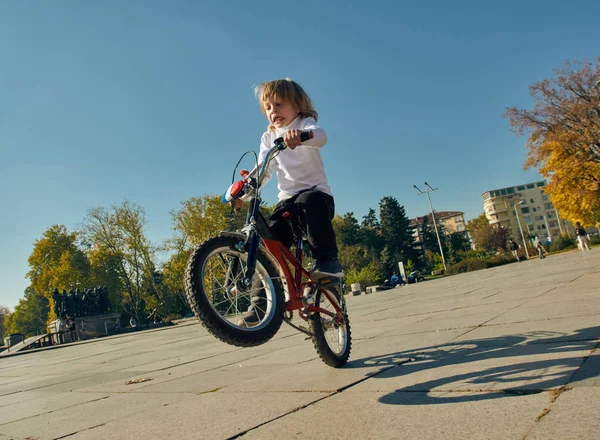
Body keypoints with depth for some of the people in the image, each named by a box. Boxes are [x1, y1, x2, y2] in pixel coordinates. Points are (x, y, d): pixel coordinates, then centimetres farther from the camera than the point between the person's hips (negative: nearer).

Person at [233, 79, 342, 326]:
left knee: (308, 202, -40)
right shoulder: (268, 138, 17)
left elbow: (321, 136, -25)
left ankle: (328, 261, -29)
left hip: (316, 193, -4)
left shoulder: (305, 123, 1)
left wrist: (301, 135, -49)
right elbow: (262, 171, 8)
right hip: (287, 199, 5)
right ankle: (262, 300, -7)